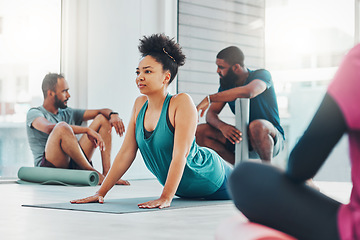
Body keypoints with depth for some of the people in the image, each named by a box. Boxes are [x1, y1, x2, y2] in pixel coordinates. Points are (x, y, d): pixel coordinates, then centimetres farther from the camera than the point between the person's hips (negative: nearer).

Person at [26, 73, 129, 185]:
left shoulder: (68, 113, 22)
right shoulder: (34, 113, 1)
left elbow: (101, 112, 17)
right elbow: (50, 128, -22)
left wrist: (113, 114, -8)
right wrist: (87, 130, -27)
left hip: (71, 163, 7)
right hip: (47, 167, -7)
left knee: (102, 118, 4)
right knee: (62, 127, -35)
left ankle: (107, 172, -13)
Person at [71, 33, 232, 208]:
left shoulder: (182, 102, -27)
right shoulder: (140, 104, -8)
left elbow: (180, 154, -34)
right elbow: (126, 152, -7)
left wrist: (165, 198, -40)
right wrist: (101, 192, -12)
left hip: (210, 179, -6)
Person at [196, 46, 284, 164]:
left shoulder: (262, 75, -13)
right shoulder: (226, 85, 6)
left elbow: (248, 92, -36)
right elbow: (211, 113, -1)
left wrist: (209, 98, -32)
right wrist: (222, 126, -26)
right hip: (242, 138, 6)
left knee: (257, 126, -41)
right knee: (200, 131, -11)